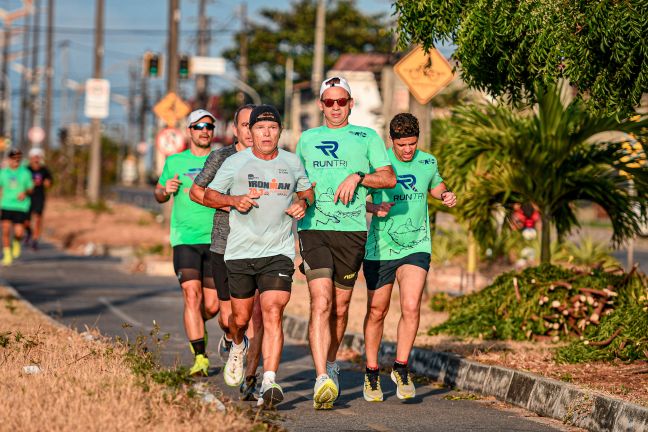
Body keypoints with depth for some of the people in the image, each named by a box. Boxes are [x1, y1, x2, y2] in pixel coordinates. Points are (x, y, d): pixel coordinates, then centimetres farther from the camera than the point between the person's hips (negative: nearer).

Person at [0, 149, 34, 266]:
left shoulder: (25, 172, 2)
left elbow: (30, 188, 9)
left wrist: (25, 193, -14)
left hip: (21, 206, -1)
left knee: (19, 232, -7)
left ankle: (16, 242, 30)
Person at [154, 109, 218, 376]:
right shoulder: (175, 162, 9)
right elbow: (159, 195, 20)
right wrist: (165, 190, -2)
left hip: (217, 240, 1)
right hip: (185, 239, -1)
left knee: (212, 305, 1)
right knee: (192, 295, -15)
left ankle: (195, 327, 35)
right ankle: (200, 357, -12)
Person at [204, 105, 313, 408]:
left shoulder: (293, 163, 8)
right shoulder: (235, 163, 2)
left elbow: (307, 189, 25)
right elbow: (209, 195, 8)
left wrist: (303, 202, 2)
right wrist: (234, 200, -11)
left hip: (279, 252, 0)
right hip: (240, 252, 0)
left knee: (273, 315, -16)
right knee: (240, 319, 9)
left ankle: (269, 383, -21)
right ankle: (238, 346, 46)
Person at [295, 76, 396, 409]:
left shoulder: (366, 137, 10)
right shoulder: (307, 139, 17)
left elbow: (389, 178, 1)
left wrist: (358, 177, -12)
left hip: (351, 231, 0)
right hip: (313, 229, 0)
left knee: (340, 307, 9)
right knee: (321, 302, -15)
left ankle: (330, 364, 33)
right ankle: (322, 380, -24)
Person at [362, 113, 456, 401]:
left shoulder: (428, 162, 3)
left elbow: (436, 186, 25)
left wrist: (446, 196, 3)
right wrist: (374, 208, -20)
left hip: (416, 246, 1)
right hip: (380, 248, -1)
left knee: (411, 307, -17)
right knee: (376, 312, 7)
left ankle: (401, 368, -1)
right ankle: (372, 374, 23)